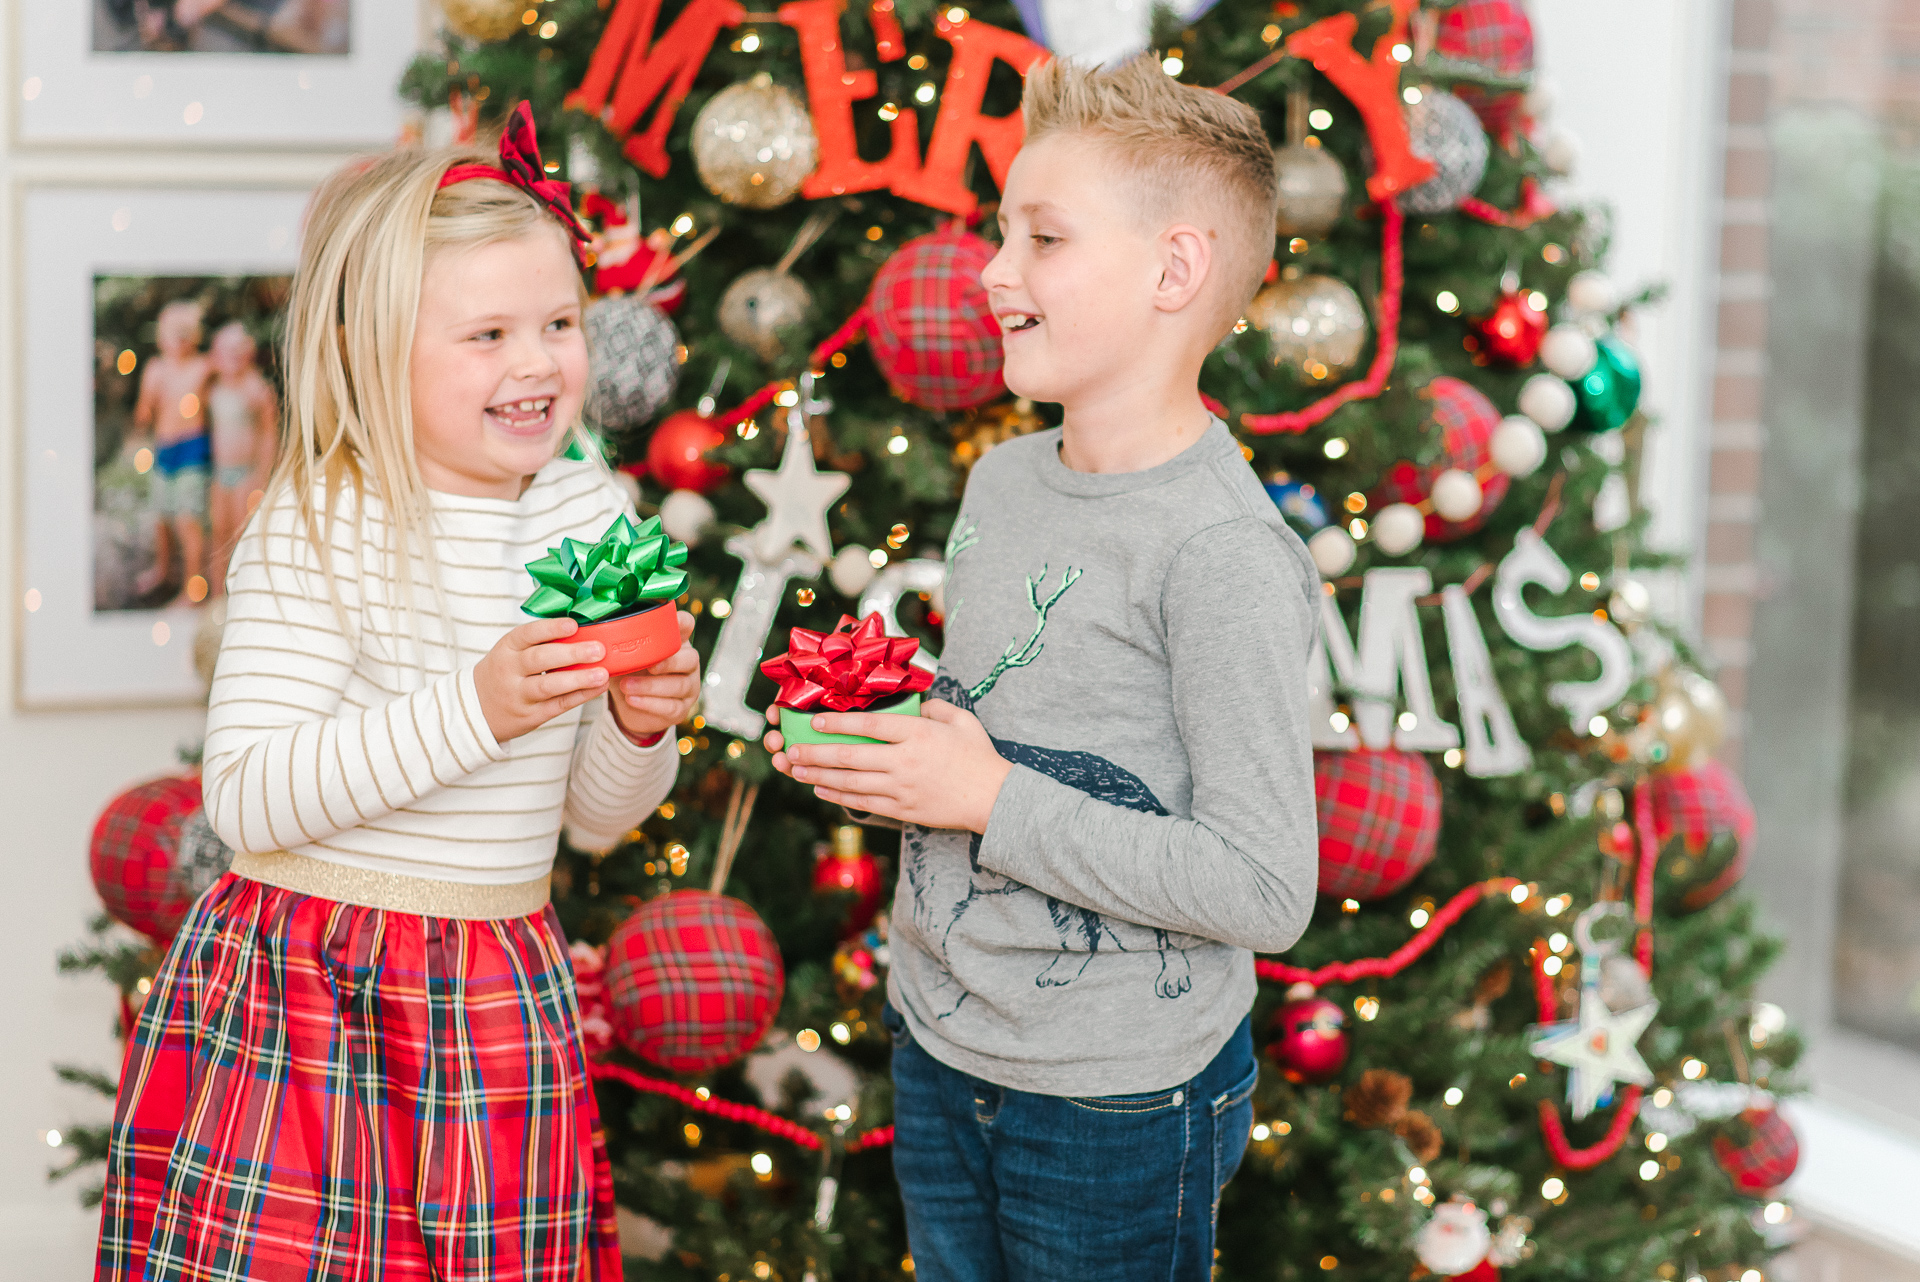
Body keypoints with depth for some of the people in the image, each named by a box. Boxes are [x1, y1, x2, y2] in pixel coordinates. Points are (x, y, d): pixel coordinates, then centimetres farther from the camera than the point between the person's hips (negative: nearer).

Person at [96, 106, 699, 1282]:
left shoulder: (588, 509, 7)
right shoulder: (320, 532, -12)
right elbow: (246, 800, -21)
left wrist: (637, 730, -8)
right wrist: (473, 710, -27)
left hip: (502, 1004, 5)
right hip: (304, 1003, -5)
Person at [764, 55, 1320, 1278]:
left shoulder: (1219, 549, -21)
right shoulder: (1003, 480, 4)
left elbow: (1265, 889, -24)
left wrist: (992, 799, -23)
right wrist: (885, 743, -2)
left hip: (1119, 1101, -7)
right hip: (938, 1055, 7)